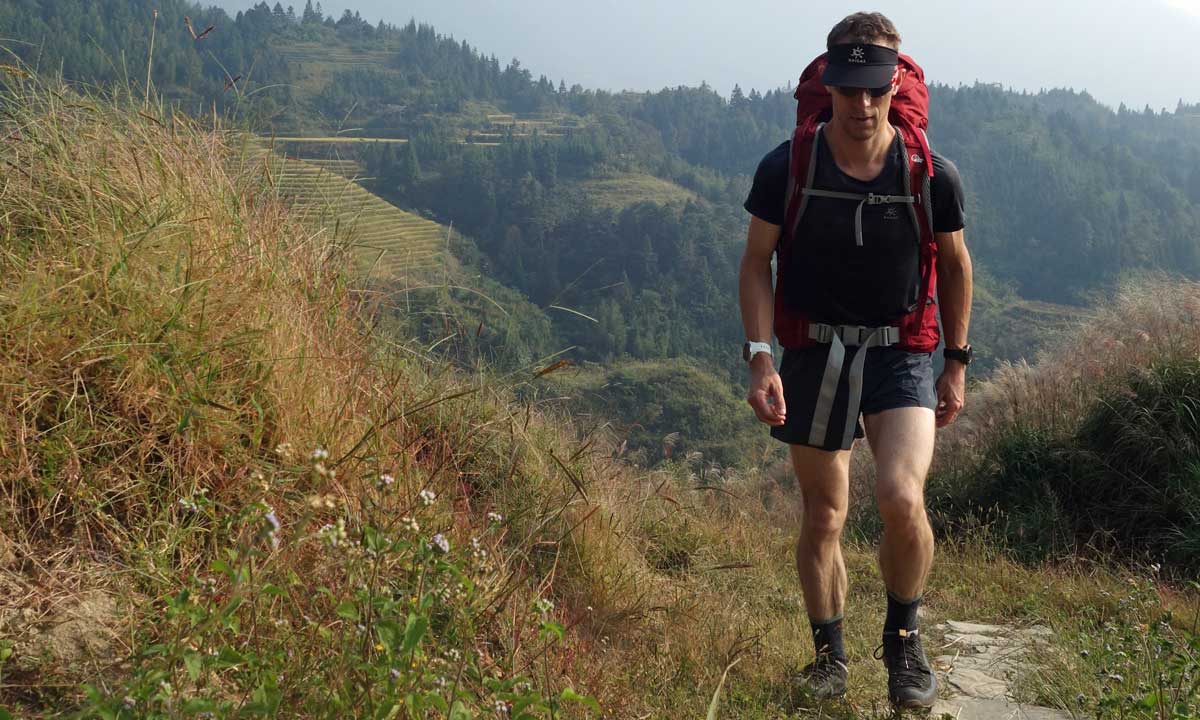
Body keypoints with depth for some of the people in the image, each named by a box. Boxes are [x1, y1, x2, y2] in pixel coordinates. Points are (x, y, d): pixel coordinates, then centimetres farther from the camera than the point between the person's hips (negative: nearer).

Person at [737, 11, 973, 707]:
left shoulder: (933, 175, -8)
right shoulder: (787, 168, -10)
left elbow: (954, 264, 7)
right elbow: (757, 263, -2)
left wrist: (957, 362, 10)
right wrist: (761, 358, -12)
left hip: (900, 355, -1)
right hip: (813, 354, 1)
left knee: (902, 497, -22)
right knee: (824, 518, 9)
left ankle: (904, 637, 5)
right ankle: (830, 655, 29)